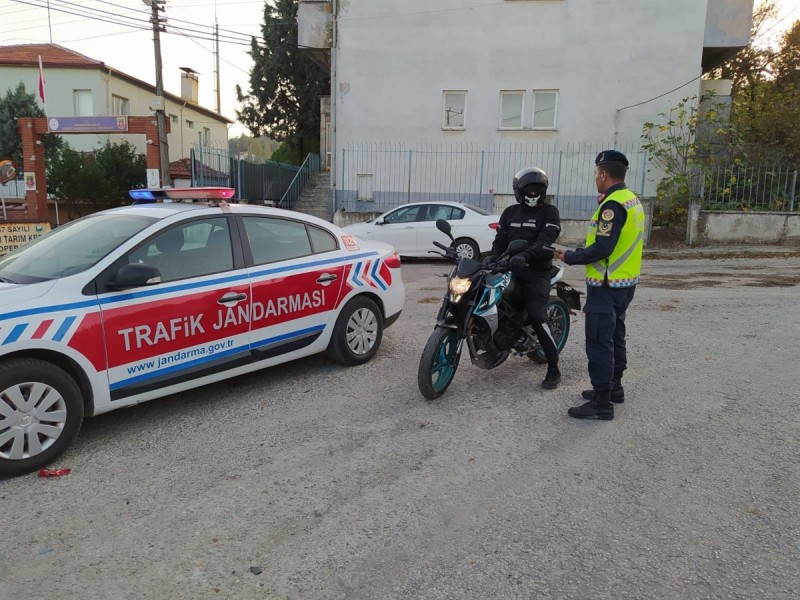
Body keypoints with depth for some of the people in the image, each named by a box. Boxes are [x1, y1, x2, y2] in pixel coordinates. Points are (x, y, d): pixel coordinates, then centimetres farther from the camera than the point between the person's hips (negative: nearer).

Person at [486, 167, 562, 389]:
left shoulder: (549, 212, 0)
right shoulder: (510, 212, 16)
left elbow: (545, 240, -16)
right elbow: (500, 240, 11)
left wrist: (525, 255, -34)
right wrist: (493, 256, -11)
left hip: (536, 272, -5)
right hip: (510, 268, 6)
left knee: (537, 318, -16)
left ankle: (554, 368, -7)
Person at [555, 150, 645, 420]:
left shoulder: (613, 205, -19)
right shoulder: (633, 200, 12)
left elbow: (602, 249, -24)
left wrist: (570, 257, -13)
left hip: (606, 286, -10)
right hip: (625, 282, 10)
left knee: (599, 342, -6)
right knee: (615, 336, 20)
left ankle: (602, 402, -1)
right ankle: (614, 386, 32)